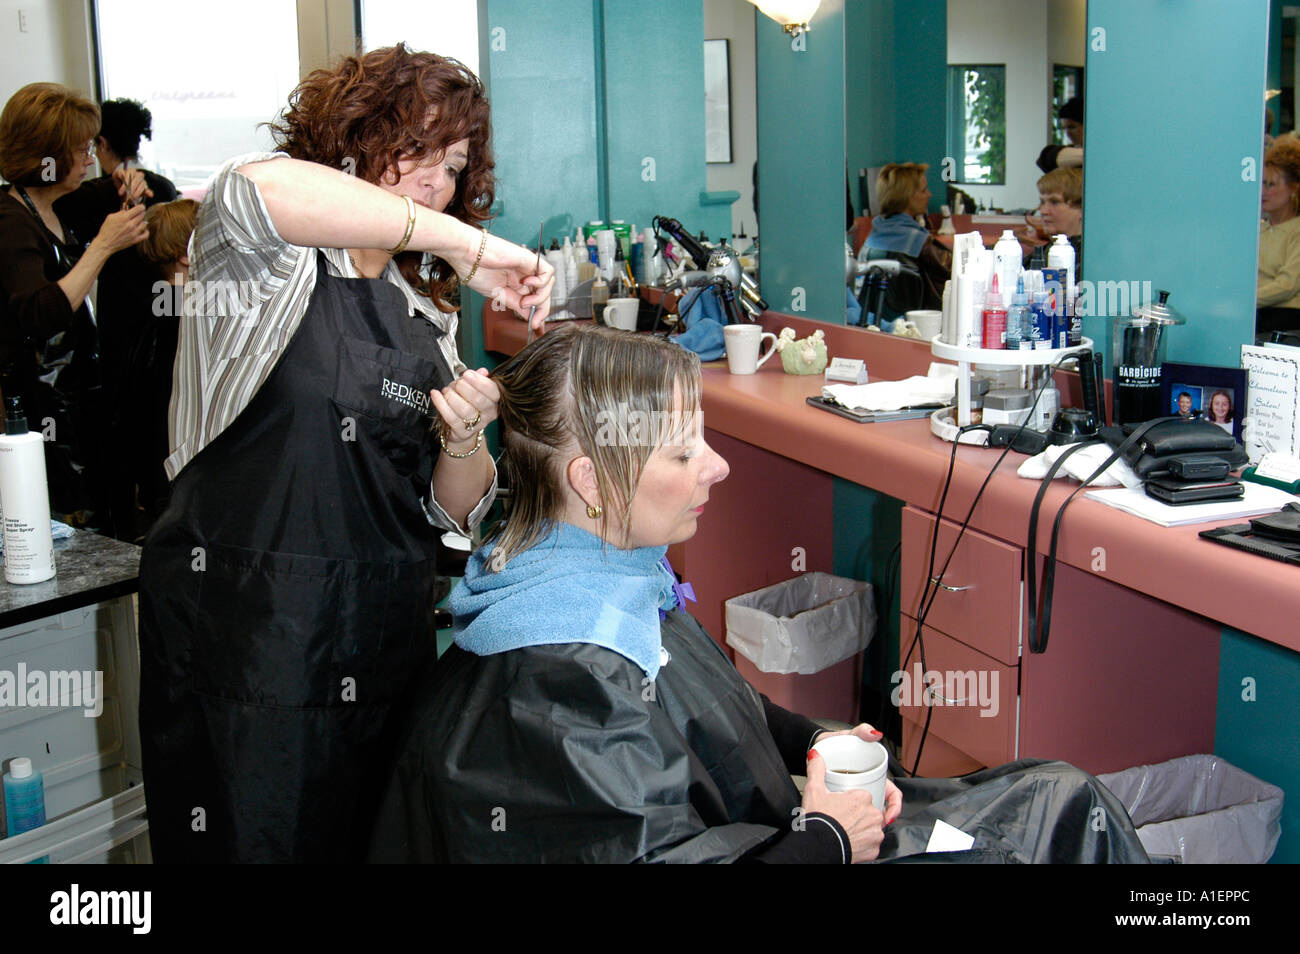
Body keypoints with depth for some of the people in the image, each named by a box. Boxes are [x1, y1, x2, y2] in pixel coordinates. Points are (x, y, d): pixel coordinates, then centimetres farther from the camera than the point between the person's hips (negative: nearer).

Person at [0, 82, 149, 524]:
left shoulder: (48, 209, 11)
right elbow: (39, 317, -31)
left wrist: (119, 201, 14)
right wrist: (103, 245, -30)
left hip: (76, 386, 9)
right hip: (39, 401, -9)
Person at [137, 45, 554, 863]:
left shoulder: (427, 315, 14)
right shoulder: (266, 263, -3)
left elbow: (455, 513, 13)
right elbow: (256, 190, -31)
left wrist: (463, 441, -10)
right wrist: (461, 243, -26)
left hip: (387, 643, 6)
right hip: (249, 651, -6)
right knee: (261, 840, 4)